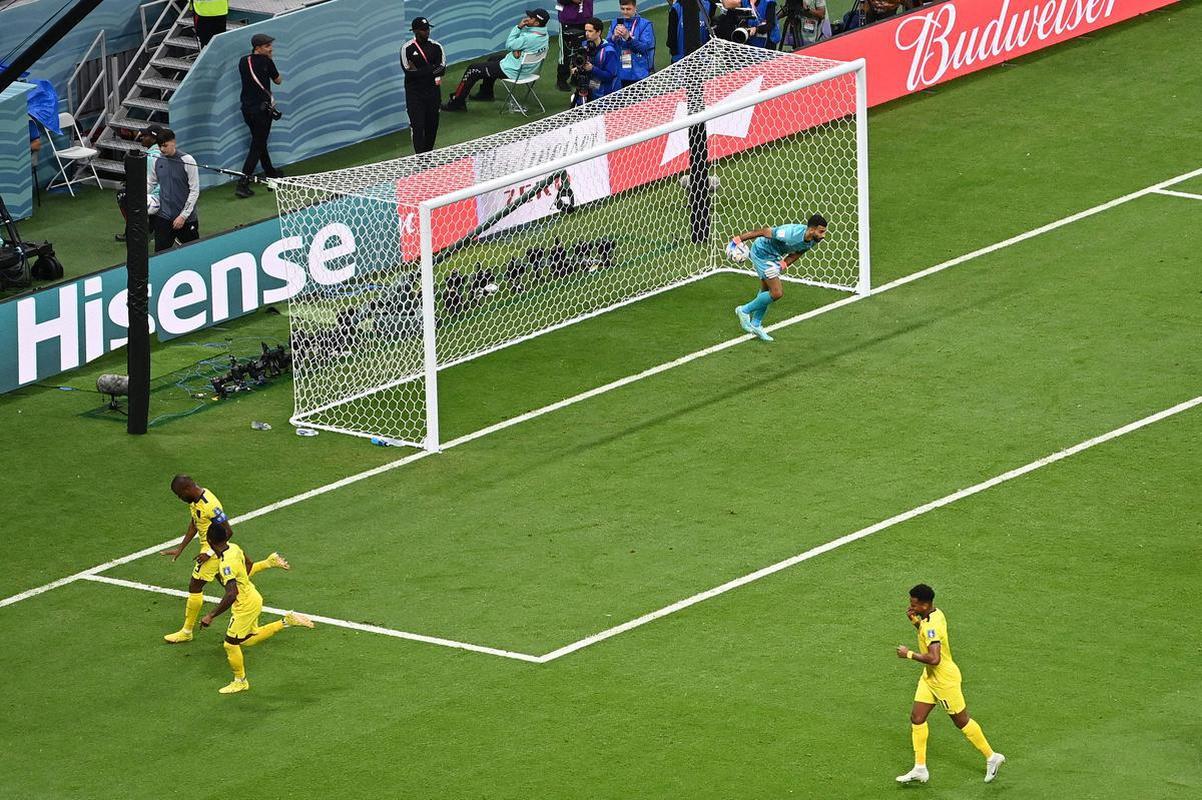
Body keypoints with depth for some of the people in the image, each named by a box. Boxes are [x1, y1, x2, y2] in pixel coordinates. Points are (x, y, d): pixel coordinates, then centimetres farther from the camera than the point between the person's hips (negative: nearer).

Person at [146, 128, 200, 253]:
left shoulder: (187, 161, -11)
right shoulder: (157, 161, 2)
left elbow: (194, 191, -9)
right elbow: (150, 183, 15)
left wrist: (183, 216, -12)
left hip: (186, 219, -3)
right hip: (163, 217, 3)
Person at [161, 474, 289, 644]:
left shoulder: (209, 505, -29)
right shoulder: (194, 500, -1)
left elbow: (228, 531, -25)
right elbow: (193, 525, 14)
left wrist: (210, 553, -23)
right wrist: (180, 548, 10)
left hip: (214, 550, -10)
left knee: (195, 588, -3)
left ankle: (186, 632, 8)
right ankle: (269, 562, 30)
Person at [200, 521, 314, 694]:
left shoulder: (227, 564, -33)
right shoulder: (233, 548, -5)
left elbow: (232, 594, -39)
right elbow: (248, 564, 16)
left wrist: (211, 616, -35)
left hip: (246, 606, -9)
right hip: (253, 597, 9)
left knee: (231, 644, 8)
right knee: (250, 639, 26)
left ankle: (240, 681, 25)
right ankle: (286, 622, 22)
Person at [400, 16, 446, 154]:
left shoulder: (436, 47, 4)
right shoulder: (407, 48, -5)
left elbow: (442, 69, -8)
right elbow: (409, 72, -14)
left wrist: (419, 71, -15)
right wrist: (431, 70, -14)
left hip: (433, 91, 3)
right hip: (414, 93, -3)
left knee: (432, 125, 7)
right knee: (417, 126, -9)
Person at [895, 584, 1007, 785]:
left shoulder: (932, 626, -29)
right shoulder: (935, 614, 0)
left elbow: (934, 658, -38)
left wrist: (909, 654, -25)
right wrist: (915, 620, 3)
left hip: (944, 680, -9)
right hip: (930, 677, 9)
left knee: (961, 721, 6)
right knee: (917, 718, 6)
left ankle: (991, 757, 22)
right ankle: (920, 769, 12)